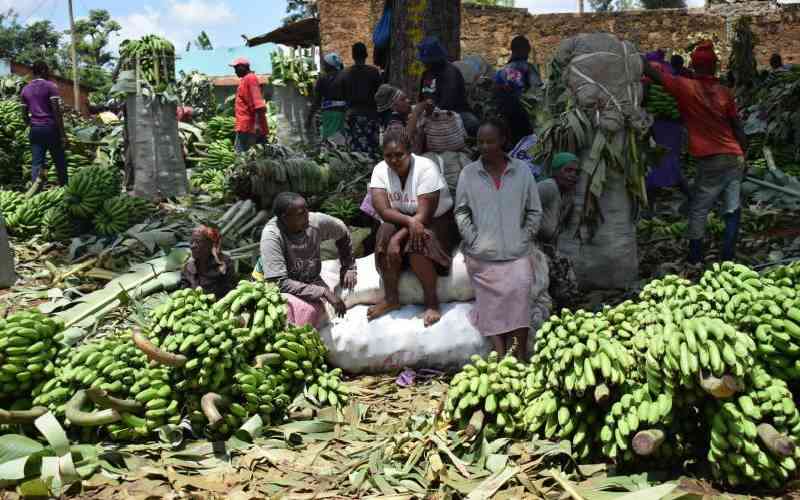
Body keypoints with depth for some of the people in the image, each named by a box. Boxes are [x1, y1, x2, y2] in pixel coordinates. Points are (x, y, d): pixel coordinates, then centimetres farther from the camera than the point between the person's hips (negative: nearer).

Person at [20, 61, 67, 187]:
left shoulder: (25, 89, 12)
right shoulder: (50, 86, -6)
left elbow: (24, 114, 13)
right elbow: (57, 112, -13)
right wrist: (62, 134, -12)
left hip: (35, 129, 5)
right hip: (50, 128, -5)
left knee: (36, 163, 2)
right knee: (60, 161, 7)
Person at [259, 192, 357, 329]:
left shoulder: (317, 221, -14)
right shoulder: (272, 235, -26)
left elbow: (343, 233, 9)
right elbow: (280, 283, -29)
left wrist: (348, 268, 6)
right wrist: (324, 292, -31)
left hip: (311, 283, 3)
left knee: (311, 310, -32)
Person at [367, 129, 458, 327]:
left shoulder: (426, 168, -24)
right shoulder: (380, 170, -11)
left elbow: (424, 215, -27)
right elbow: (383, 210, -20)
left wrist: (398, 238, -35)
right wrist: (409, 221, -38)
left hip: (436, 220, -4)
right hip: (400, 221, 4)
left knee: (417, 245, -34)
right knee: (385, 234, -28)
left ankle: (432, 302, -17)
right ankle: (391, 299, -16)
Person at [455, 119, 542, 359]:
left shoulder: (522, 171, 4)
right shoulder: (469, 173, 3)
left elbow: (534, 211, 9)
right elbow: (461, 211, 5)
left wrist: (524, 238, 1)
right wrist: (474, 240, -4)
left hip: (516, 253, 0)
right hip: (482, 256, 1)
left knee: (519, 293, -17)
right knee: (492, 303, -3)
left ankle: (520, 355, -11)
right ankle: (501, 356, 0)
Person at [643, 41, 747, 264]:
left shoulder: (685, 87, -7)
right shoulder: (724, 92, 4)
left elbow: (651, 72, -6)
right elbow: (738, 129, 6)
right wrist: (744, 156, 17)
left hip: (710, 162, -3)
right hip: (734, 158, 4)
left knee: (698, 212, 7)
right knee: (732, 210, 8)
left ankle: (695, 260, 9)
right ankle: (728, 258, 10)